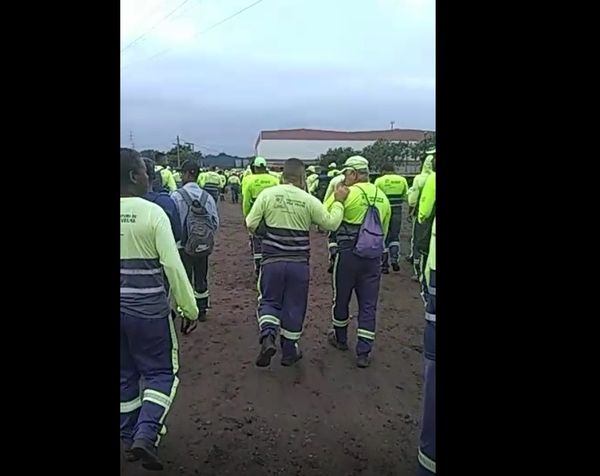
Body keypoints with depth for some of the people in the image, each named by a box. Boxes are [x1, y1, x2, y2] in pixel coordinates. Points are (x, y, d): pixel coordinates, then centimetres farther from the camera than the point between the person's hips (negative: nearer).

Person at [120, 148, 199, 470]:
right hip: (148, 308, -5)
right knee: (160, 371, 14)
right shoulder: (152, 213, -14)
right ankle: (145, 435, 0)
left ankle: (129, 438, 34)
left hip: (123, 307, 5)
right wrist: (189, 308, -8)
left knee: (125, 374, 20)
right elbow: (173, 265, -16)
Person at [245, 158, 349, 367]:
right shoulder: (309, 200, -6)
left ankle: (268, 336, -7)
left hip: (272, 260, 0)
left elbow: (251, 224, -2)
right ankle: (289, 352, 26)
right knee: (294, 306, 14)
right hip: (299, 262, 0)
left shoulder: (267, 194, -5)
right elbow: (331, 224, 3)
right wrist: (338, 202, 14)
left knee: (269, 301, 18)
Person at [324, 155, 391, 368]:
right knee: (368, 304, 8)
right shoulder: (382, 197, 9)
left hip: (348, 253, -4)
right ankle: (364, 352, 9)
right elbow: (384, 230, 15)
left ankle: (340, 338, 34)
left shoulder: (347, 194, -11)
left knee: (341, 298, 16)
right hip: (374, 255, 5)